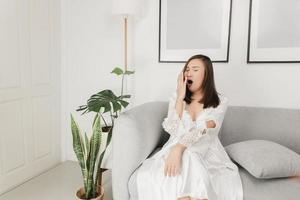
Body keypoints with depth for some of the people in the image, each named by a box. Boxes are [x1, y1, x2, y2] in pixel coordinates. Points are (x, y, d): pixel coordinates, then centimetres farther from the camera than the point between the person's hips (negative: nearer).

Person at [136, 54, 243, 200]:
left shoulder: (220, 102, -1)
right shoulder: (176, 97, 6)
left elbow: (201, 130, -19)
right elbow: (173, 130, -8)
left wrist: (178, 149, -34)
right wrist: (180, 97, -11)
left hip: (207, 153, -1)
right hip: (178, 149, 2)